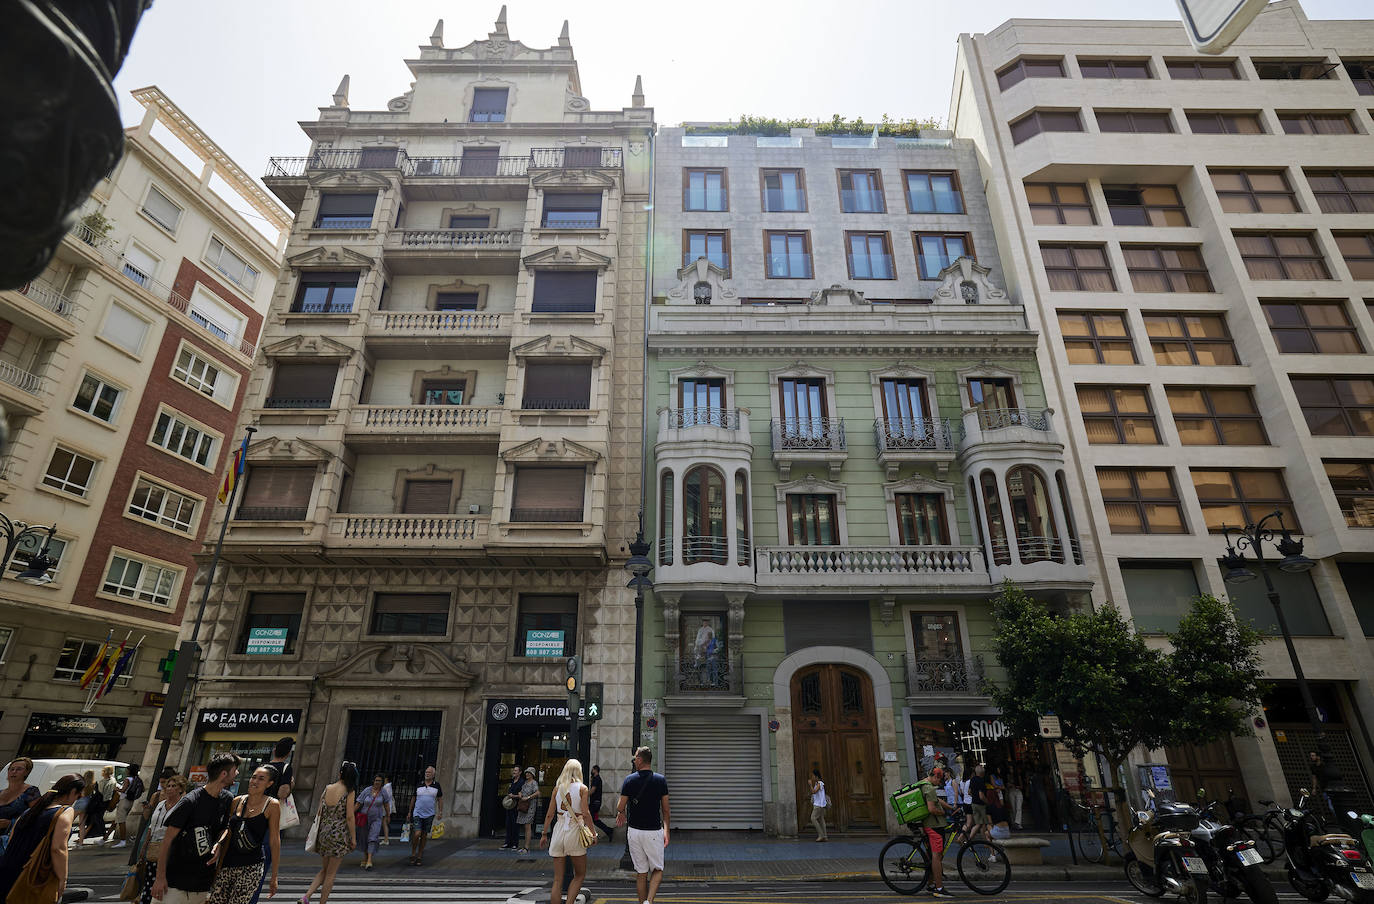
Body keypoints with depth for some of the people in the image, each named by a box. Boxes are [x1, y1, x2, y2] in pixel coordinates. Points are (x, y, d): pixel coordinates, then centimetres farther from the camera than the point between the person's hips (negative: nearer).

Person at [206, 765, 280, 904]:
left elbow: (274, 841, -5)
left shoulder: (272, 805, -7)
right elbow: (229, 832, 19)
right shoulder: (237, 801, 7)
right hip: (228, 865, 5)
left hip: (251, 868, -4)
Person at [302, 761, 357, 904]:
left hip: (324, 832, 5)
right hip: (339, 834, -5)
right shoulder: (349, 792, -12)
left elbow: (319, 812, 7)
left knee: (324, 870, 21)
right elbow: (349, 817, -13)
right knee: (331, 873, 8)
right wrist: (353, 838, -4)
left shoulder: (327, 788, 2)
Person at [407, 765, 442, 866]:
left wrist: (440, 812, -2)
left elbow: (440, 799, 6)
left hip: (429, 815, 0)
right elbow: (413, 799, 12)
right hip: (417, 814, 0)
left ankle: (419, 857, 17)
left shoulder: (436, 786, 2)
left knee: (424, 836, 5)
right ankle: (413, 854, 7)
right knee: (417, 834, -13)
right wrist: (410, 812, 11)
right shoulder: (419, 785, 4)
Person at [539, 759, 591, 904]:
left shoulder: (557, 788, 5)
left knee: (557, 879, 10)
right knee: (580, 874, 13)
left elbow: (550, 814, 5)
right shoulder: (582, 788, -4)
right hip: (575, 831, -3)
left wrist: (544, 833, 15)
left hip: (559, 830, 3)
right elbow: (585, 814, -10)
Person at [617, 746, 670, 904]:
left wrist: (621, 813, 22)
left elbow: (620, 807, 0)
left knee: (641, 872, 13)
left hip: (634, 831, 1)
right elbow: (665, 809, 2)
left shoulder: (630, 780, -5)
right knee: (657, 870, 11)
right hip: (654, 831, -1)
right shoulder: (661, 780, -3)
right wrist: (666, 830, 11)